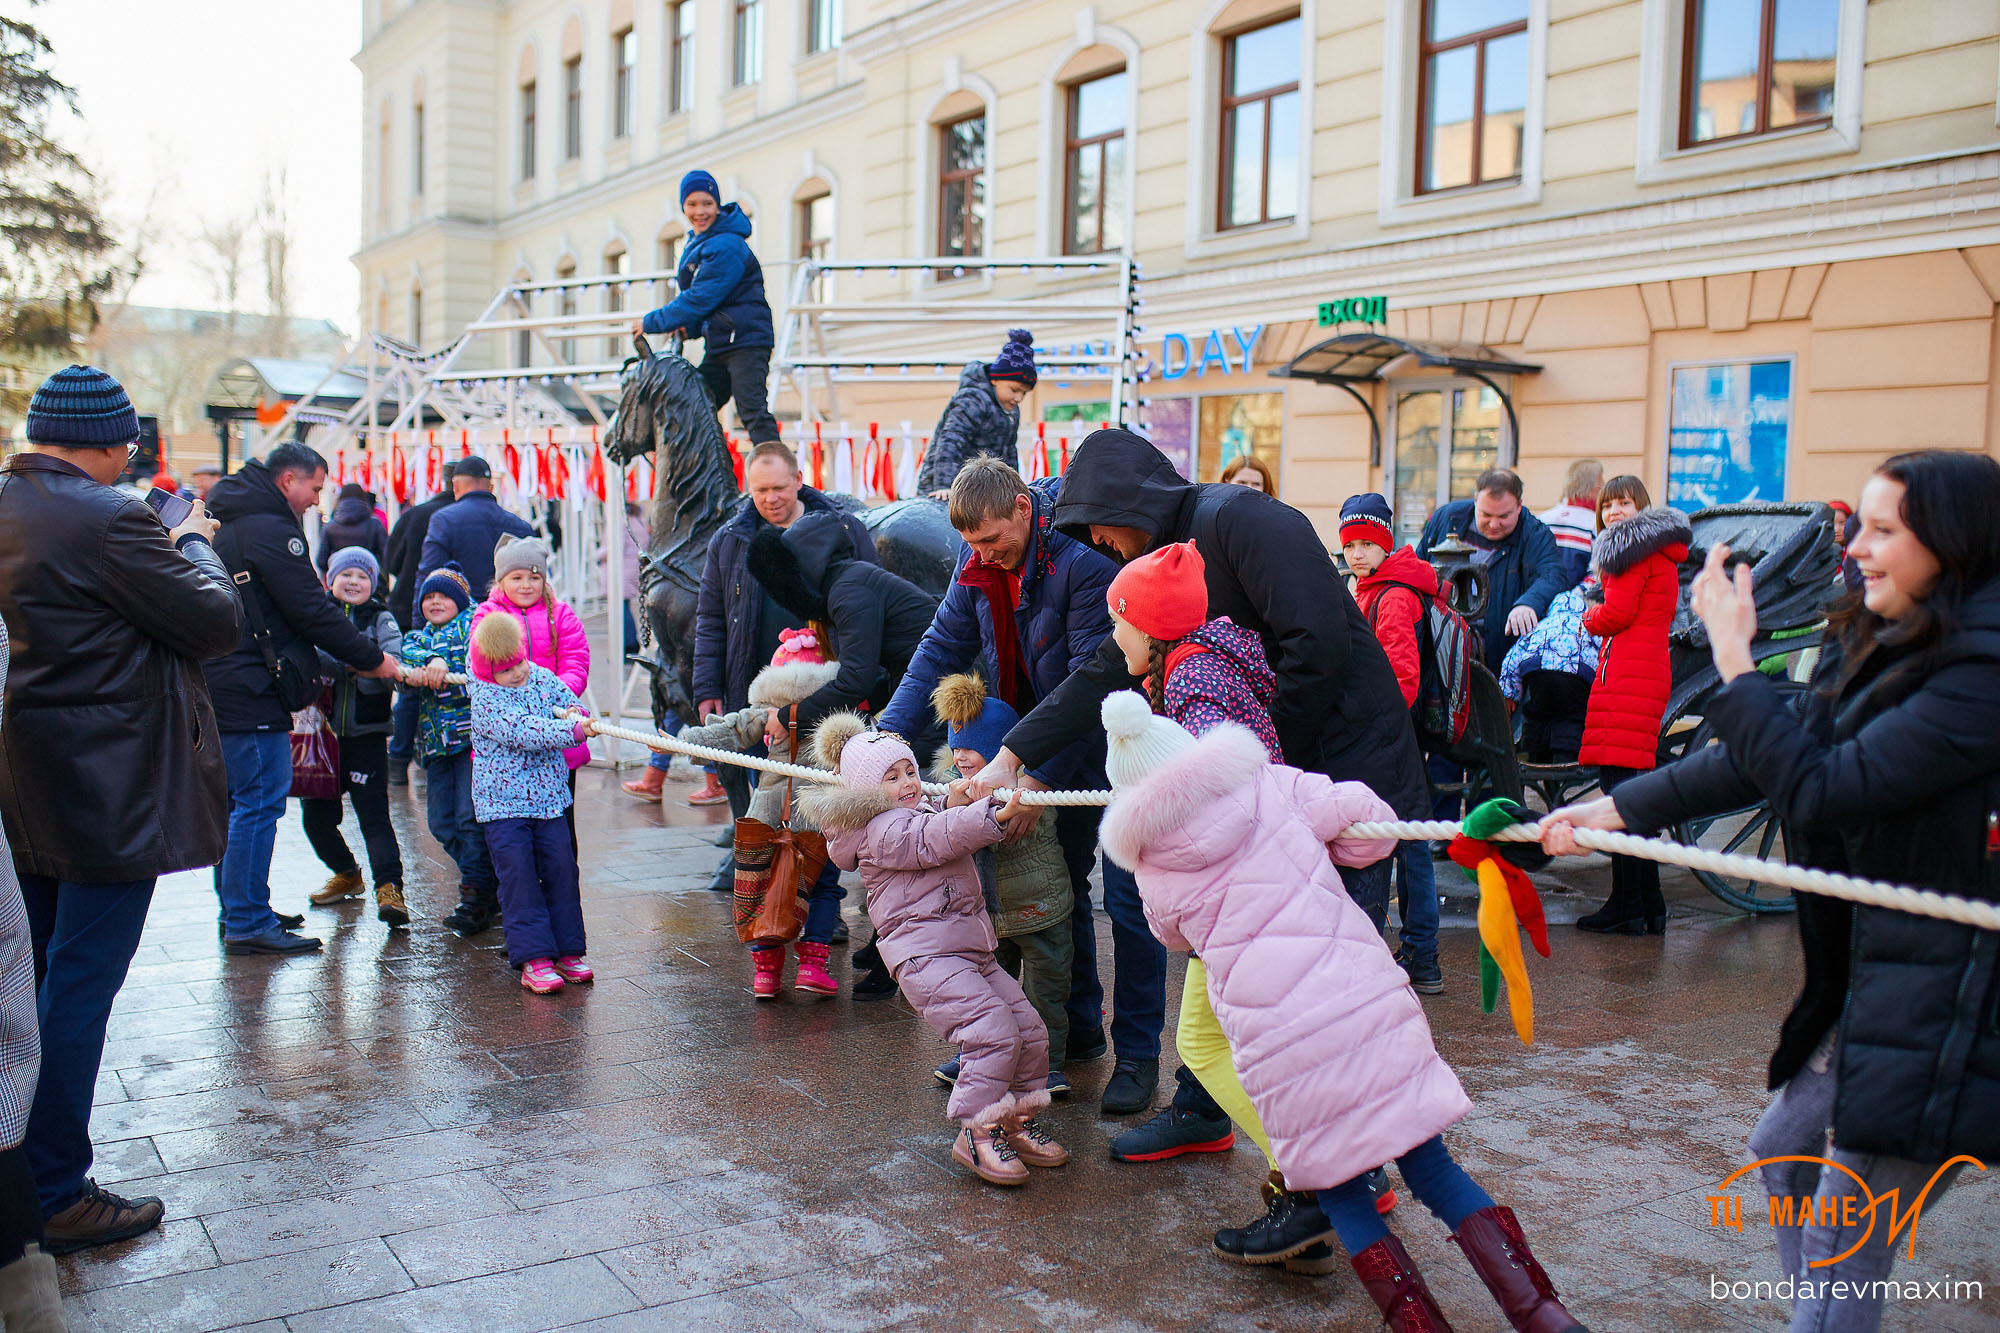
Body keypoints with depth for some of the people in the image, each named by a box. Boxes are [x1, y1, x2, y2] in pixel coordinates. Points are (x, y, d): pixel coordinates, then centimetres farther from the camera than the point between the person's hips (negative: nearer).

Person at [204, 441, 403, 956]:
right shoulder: (270, 529, -13)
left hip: (216, 682, 11)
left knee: (237, 800, 17)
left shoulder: (227, 523, 19)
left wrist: (313, 669, 20)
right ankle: (248, 924, -4)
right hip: (249, 689, -11)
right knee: (261, 801, -7)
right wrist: (371, 659, -7)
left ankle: (239, 910, 25)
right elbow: (311, 610, -16)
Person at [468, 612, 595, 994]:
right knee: (519, 877, -6)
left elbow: (574, 706, 12)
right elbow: (522, 733, -26)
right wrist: (571, 731, -33)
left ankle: (568, 951, 15)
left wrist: (574, 716, -13)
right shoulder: (486, 699, -14)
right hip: (502, 804, -5)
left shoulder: (543, 678, 5)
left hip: (548, 797, 5)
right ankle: (533, 959, -2)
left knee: (561, 869, 5)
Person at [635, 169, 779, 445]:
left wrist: (652, 322, -9)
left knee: (752, 413, -19)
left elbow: (701, 298, -19)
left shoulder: (726, 246, -16)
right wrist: (689, 327, 2)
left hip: (746, 341, -10)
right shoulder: (696, 243, 14)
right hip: (718, 344, 10)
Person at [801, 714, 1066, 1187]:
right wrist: (993, 815, -34)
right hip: (925, 956, -10)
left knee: (1029, 1029, 6)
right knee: (993, 1031, -23)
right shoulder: (883, 830, -11)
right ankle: (976, 1136, -11)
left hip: (971, 952, 10)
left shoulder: (920, 813, 25)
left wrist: (955, 806, 4)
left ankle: (1017, 1122, 21)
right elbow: (934, 840, -25)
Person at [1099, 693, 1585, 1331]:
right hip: (1367, 1001, 1)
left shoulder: (1152, 871, 9)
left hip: (1276, 1040, -1)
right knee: (1430, 1166, 11)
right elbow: (1372, 823, 5)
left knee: (1338, 1188, 15)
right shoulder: (1272, 786, 6)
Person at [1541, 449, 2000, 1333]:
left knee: (1839, 1239, -1)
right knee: (1784, 1148, 23)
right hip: (1869, 971, 10)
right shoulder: (1871, 642, 7)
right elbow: (1766, 757, 10)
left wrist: (1734, 657, -22)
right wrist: (1617, 808, 7)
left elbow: (1821, 790, -26)